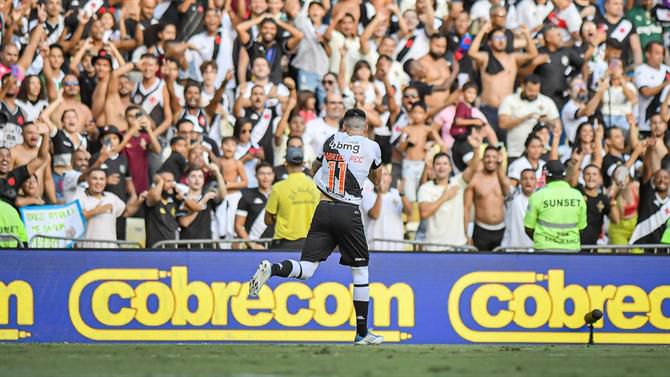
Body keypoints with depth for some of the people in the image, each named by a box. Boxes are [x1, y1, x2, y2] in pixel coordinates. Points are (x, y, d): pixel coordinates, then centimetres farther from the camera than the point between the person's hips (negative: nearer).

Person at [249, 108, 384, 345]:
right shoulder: (371, 147, 5)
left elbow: (315, 171, 31)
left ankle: (272, 269, -34)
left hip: (323, 210, 2)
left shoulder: (330, 141, 13)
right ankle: (362, 333, 13)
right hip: (349, 213, -2)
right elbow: (377, 180, 24)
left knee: (306, 269, -1)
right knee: (360, 270, 12)